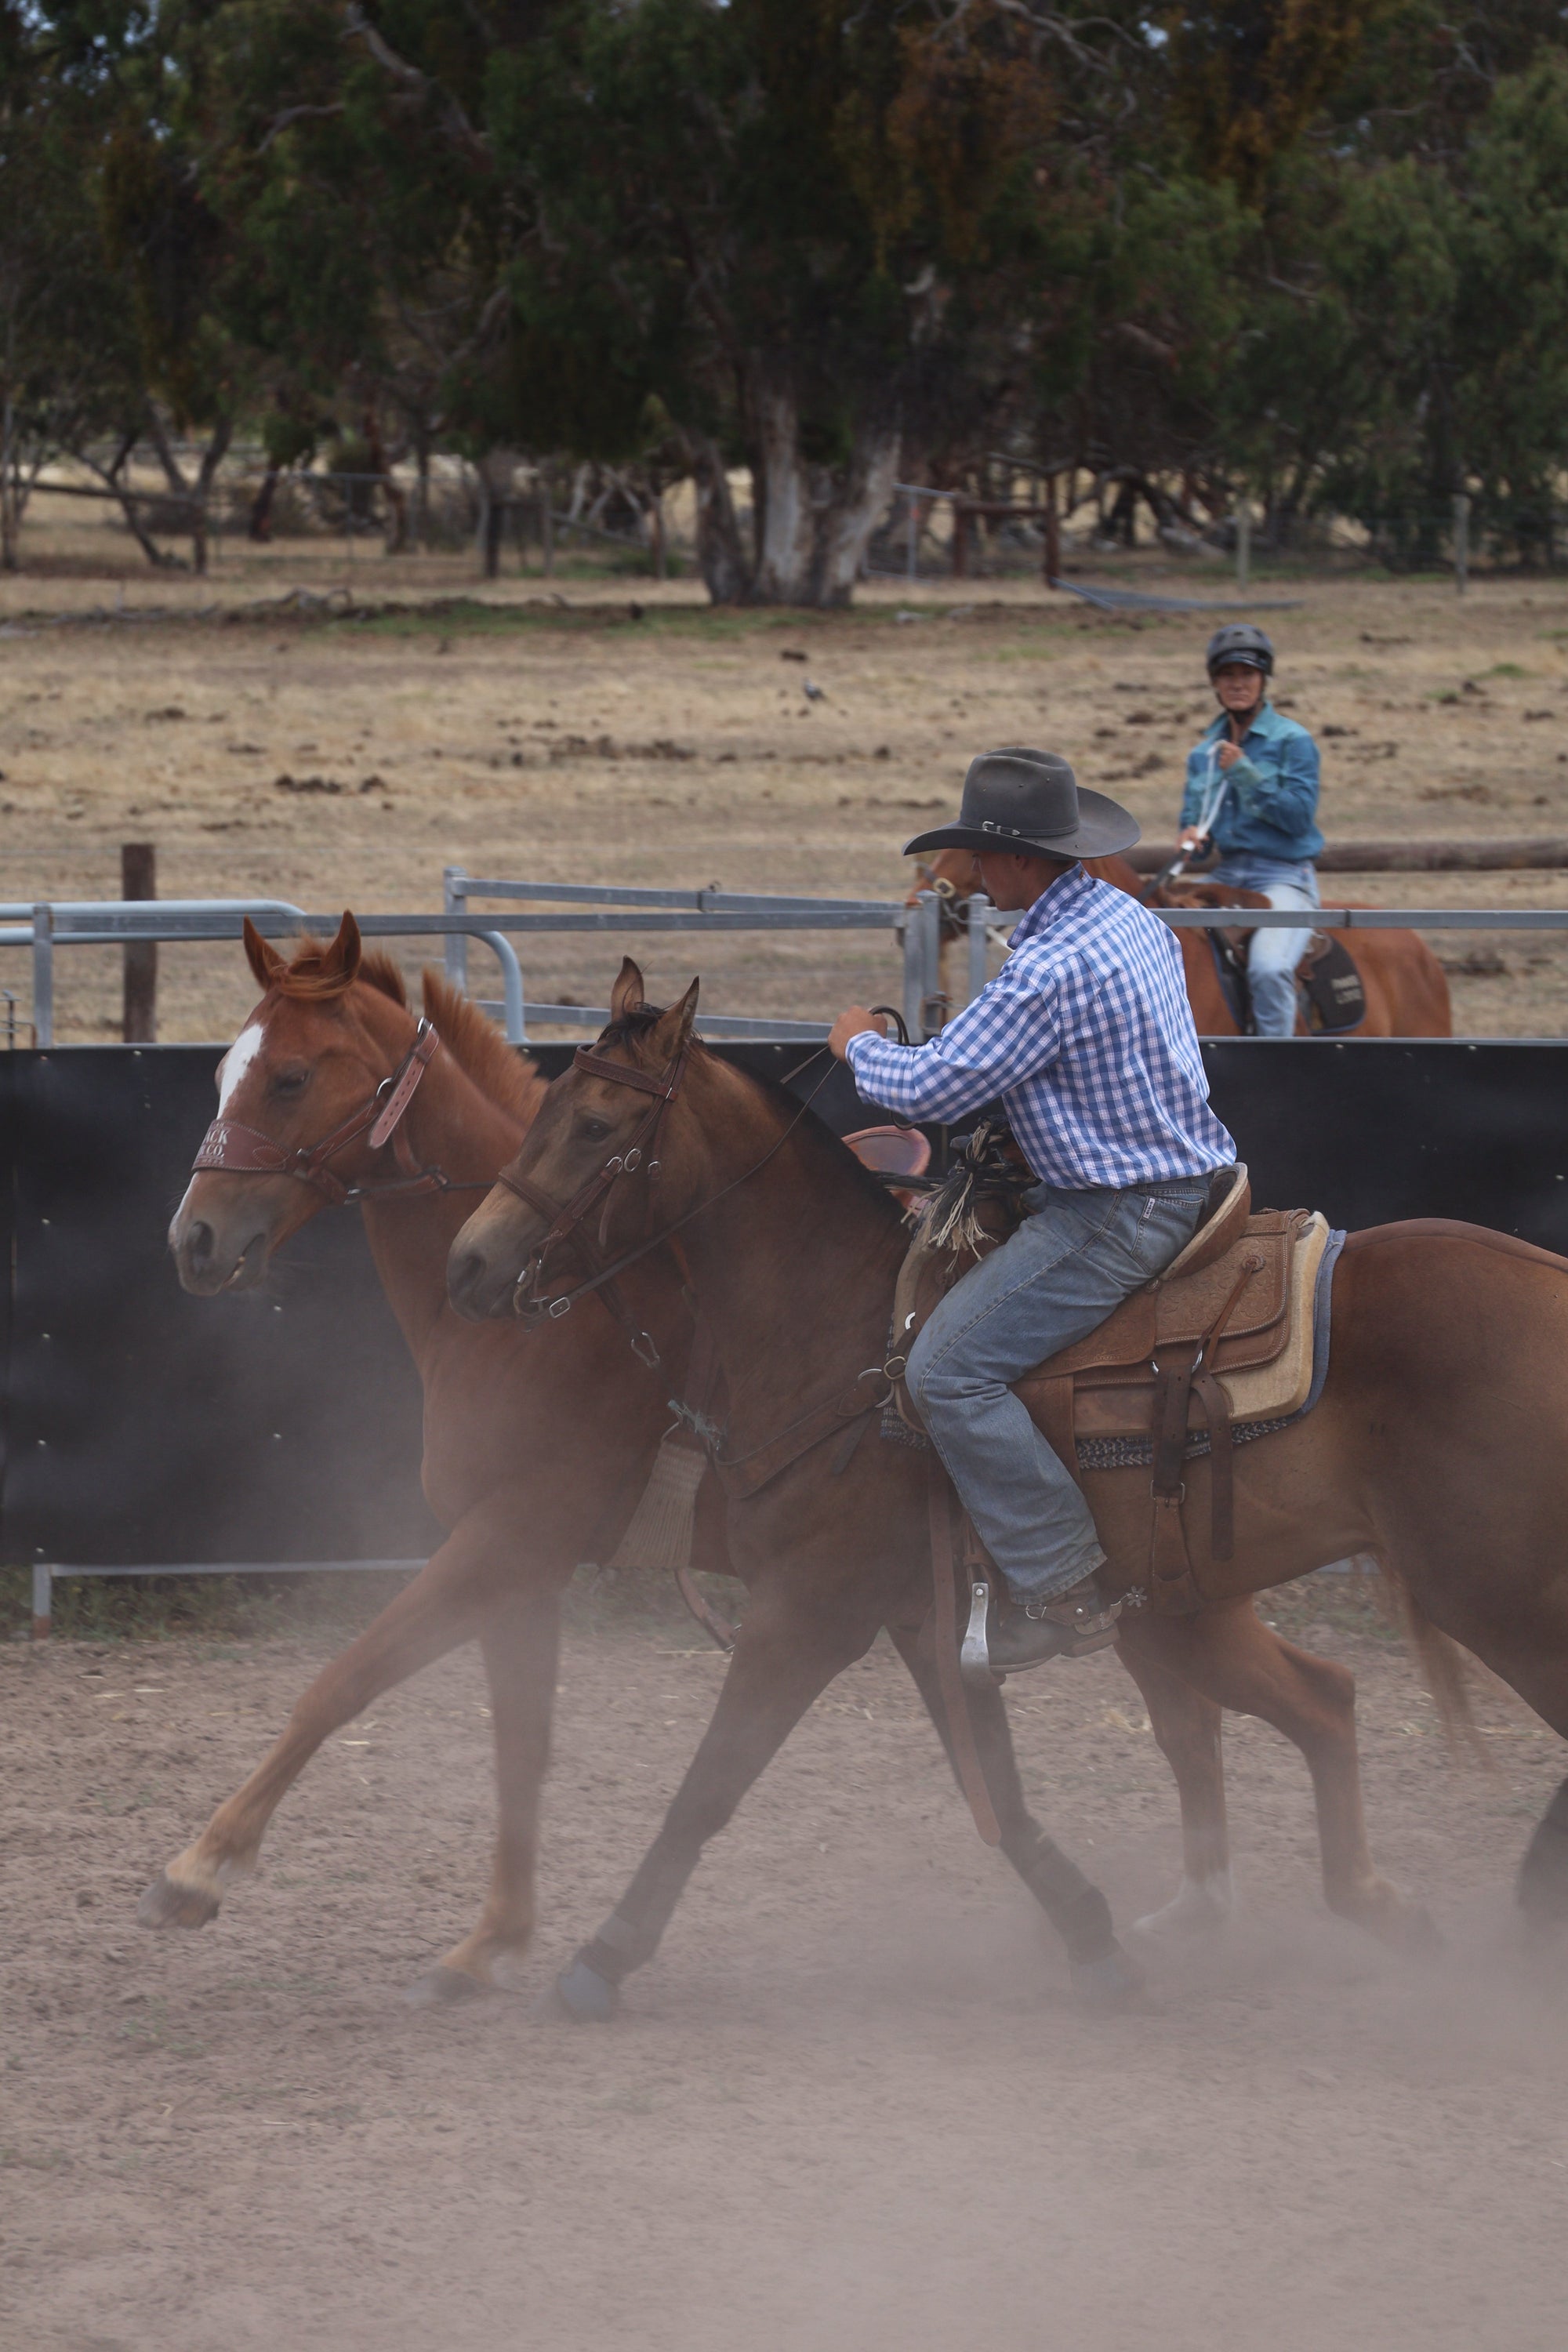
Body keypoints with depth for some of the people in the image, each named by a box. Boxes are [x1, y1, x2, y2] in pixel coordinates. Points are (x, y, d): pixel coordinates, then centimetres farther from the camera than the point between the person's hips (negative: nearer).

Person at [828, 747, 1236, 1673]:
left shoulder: (1051, 969, -23)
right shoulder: (1135, 921, 8)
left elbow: (933, 1088, -19)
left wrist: (860, 1045, 2)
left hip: (1117, 1216, -10)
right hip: (1187, 1177, 10)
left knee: (950, 1370, -11)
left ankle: (1065, 1589, -11)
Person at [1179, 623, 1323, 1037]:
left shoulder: (1292, 742, -4)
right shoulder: (1204, 753, 13)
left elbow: (1300, 816, -12)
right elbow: (1193, 813, 23)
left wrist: (1244, 774, -17)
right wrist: (1192, 834, -2)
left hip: (1283, 877, -7)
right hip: (1225, 875, 7)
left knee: (1268, 967, -32)